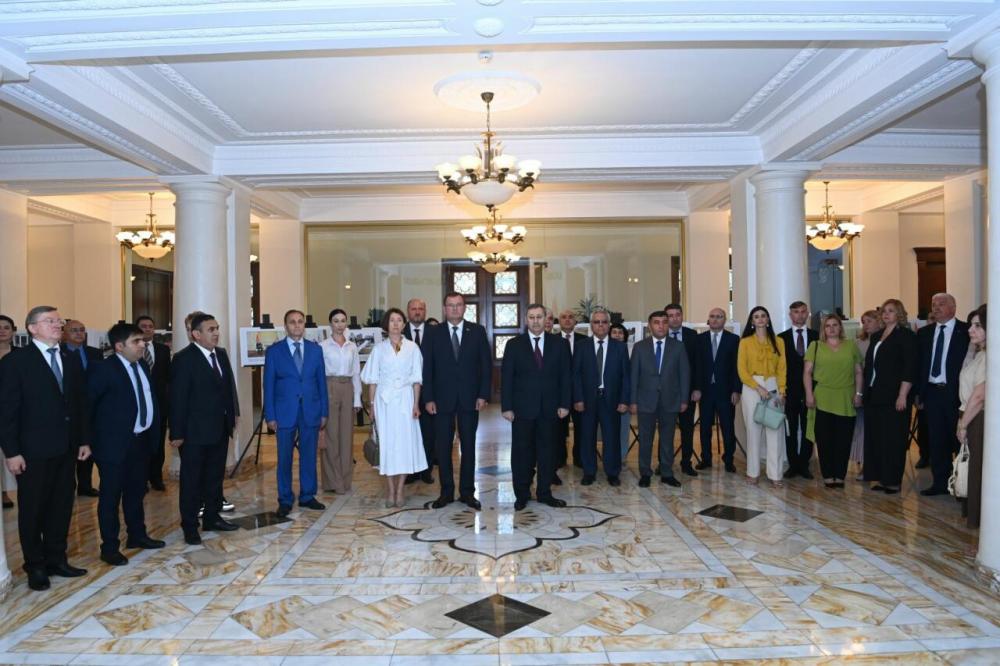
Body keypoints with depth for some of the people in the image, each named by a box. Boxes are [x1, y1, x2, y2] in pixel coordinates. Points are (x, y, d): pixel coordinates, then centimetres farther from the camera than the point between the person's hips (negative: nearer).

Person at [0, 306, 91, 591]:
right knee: (32, 509, 8)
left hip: (67, 447, 5)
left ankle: (56, 559, 26)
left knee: (62, 506, 12)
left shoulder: (72, 359, 8)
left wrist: (84, 439, 8)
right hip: (34, 450, -5)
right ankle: (35, 566, 21)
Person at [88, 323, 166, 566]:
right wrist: (90, 438, -10)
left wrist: (154, 431, 7)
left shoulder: (142, 365, 7)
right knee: (111, 496, 4)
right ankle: (109, 547, 15)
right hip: (115, 443, -7)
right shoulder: (104, 370, -15)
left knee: (136, 491, 19)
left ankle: (137, 535, 34)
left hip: (142, 440, 7)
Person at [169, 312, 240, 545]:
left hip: (220, 429, 7)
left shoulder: (221, 354, 7)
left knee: (215, 476, 16)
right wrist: (177, 433, -15)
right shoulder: (184, 359, -13)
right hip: (195, 431, -7)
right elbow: (177, 398, -14)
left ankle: (212, 517, 30)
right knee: (191, 480, 5)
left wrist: (233, 413, 5)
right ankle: (190, 526, 15)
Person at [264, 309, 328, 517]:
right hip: (285, 412, -2)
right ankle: (285, 500, 17)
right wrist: (270, 415, -4)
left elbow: (321, 381, 7)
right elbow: (269, 385, 1)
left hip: (311, 411, 2)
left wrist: (324, 412, 4)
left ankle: (307, 496, 21)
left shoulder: (315, 349, 6)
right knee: (284, 458, 5)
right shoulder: (274, 351, 1)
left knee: (309, 456, 8)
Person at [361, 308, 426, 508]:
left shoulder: (412, 347, 4)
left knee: (405, 442, 0)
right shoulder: (379, 348, 5)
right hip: (384, 399, 0)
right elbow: (372, 379, 6)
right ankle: (390, 490, 12)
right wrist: (372, 404, 1)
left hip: (405, 399, 0)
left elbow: (416, 379, 3)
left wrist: (416, 404, -3)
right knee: (387, 442, 1)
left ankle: (400, 490, 10)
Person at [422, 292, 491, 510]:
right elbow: (427, 368, 1)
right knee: (442, 447, 5)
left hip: (470, 398, 0)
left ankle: (467, 492, 18)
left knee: (468, 446, 8)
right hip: (442, 398, 0)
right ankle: (446, 491, 17)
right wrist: (428, 398, -6)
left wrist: (483, 395, -6)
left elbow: (486, 364, 2)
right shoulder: (433, 333, 2)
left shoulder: (477, 331, 3)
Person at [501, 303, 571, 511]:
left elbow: (566, 376, 5)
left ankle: (544, 493, 21)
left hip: (549, 408, 1)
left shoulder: (559, 344, 4)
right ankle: (521, 494, 17)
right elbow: (506, 377, -1)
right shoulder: (514, 345, 1)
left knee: (547, 451, 8)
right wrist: (506, 407, -6)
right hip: (522, 408, -1)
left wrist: (564, 404, -1)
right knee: (521, 451, 5)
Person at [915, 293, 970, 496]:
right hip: (932, 393, 4)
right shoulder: (924, 333, 11)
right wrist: (918, 392, 6)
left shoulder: (966, 331, -4)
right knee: (937, 441, 10)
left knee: (959, 439, 3)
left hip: (955, 393, -4)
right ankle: (940, 482, 19)